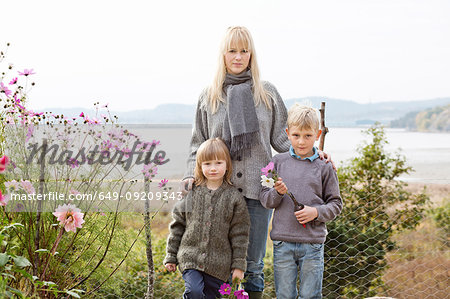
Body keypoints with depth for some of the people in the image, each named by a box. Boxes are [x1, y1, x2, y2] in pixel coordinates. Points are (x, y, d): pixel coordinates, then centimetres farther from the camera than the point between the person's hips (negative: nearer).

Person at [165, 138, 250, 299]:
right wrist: (171, 256, 9)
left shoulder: (234, 197, 0)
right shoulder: (191, 193, 3)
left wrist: (239, 264, 0)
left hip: (219, 264, 0)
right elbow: (177, 225, 9)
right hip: (190, 257, 0)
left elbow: (239, 234, 2)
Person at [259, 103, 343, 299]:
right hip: (282, 242, 1)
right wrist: (277, 193, -14)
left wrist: (316, 212, -12)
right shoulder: (278, 162, 5)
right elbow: (265, 199, 6)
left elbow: (335, 204, 6)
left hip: (313, 243, -1)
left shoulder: (324, 167, 2)